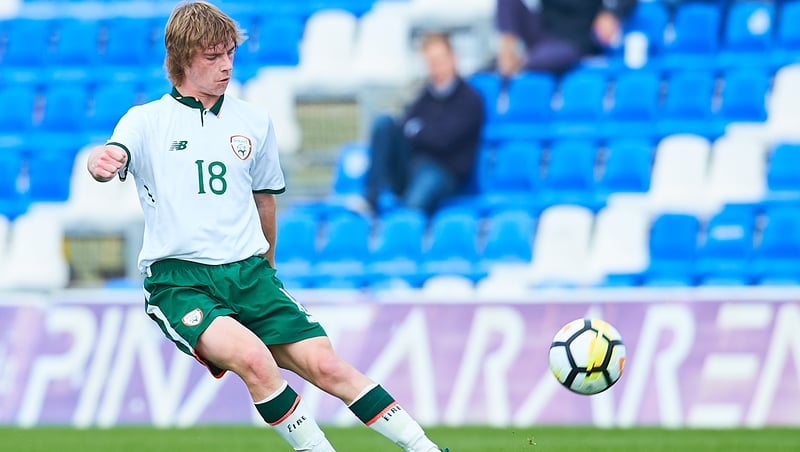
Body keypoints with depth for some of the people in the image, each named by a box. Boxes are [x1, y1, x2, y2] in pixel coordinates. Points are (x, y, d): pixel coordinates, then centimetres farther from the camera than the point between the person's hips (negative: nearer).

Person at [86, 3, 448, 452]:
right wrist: (100, 162, -42)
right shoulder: (148, 120, 2)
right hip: (178, 279, -3)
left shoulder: (254, 122, 15)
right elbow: (114, 157, -18)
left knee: (325, 364, -13)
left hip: (248, 272, 3)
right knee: (253, 357, -31)